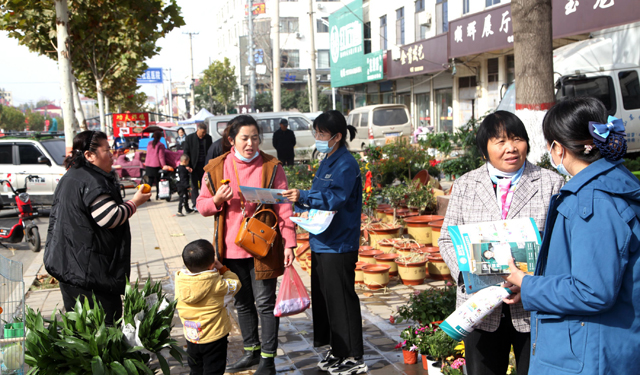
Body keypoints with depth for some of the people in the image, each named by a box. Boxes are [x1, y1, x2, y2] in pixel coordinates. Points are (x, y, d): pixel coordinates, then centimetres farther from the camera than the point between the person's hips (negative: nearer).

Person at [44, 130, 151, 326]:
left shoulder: (70, 177, 17)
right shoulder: (91, 181, -17)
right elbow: (110, 218, -22)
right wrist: (135, 202, -8)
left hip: (68, 264, 10)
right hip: (88, 269, -10)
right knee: (106, 324, -4)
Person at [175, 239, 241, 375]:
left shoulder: (180, 280, -12)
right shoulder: (216, 284, -23)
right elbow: (234, 285, -9)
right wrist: (223, 269, 2)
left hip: (191, 337, 5)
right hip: (214, 337, -4)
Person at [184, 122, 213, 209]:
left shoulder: (208, 138, 4)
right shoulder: (189, 138, -3)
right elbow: (186, 152, -3)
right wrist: (188, 166, -11)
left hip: (204, 165, 2)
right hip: (194, 165, -2)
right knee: (194, 185, 1)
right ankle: (195, 204, 5)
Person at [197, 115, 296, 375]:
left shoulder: (271, 166, -3)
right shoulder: (216, 168, 3)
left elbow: (283, 207, -3)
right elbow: (202, 206, 8)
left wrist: (289, 243, -9)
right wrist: (217, 200, -14)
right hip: (232, 248, 4)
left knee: (265, 303, 1)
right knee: (242, 302, 16)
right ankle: (252, 351, 34)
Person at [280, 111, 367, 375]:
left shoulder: (346, 164, -14)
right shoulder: (327, 162, 15)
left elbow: (336, 198, -24)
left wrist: (304, 197, -32)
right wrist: (298, 198, 3)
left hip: (339, 244, -10)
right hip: (321, 242, 10)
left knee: (341, 299, -3)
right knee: (323, 296, 15)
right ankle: (336, 349, 28)